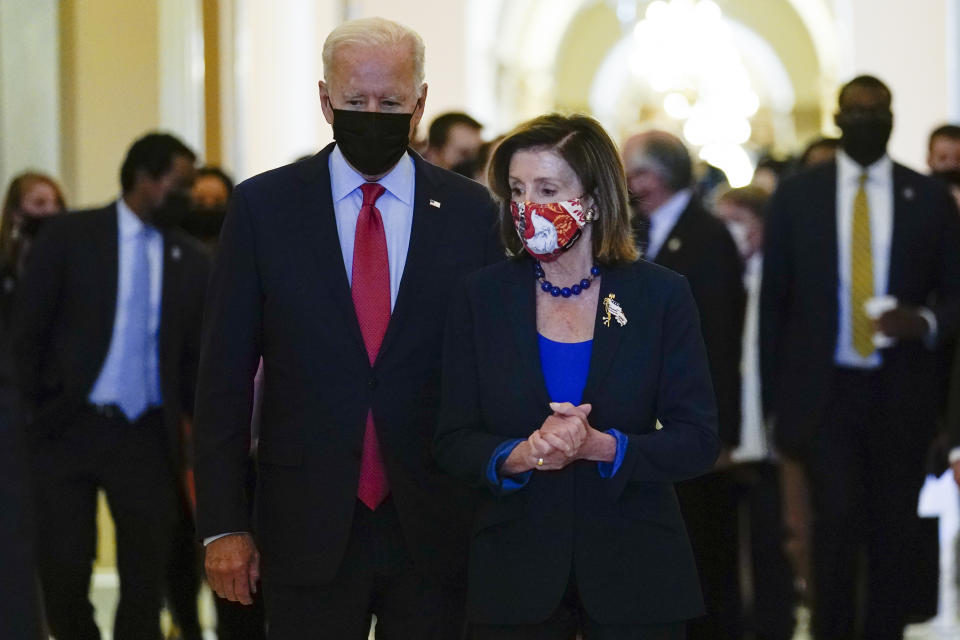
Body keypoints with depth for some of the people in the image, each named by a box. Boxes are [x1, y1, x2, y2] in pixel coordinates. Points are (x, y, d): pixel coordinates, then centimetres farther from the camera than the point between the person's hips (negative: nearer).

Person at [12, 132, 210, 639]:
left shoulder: (189, 261, 8)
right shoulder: (70, 236, 0)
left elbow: (195, 357, 12)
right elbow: (27, 331, 1)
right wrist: (37, 410, -3)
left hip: (147, 439, 2)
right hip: (70, 428, -2)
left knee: (145, 574, 2)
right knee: (63, 565, -4)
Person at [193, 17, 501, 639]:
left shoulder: (470, 211, 4)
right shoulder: (263, 207, 1)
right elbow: (225, 375, 2)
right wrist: (222, 523, -3)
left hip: (436, 533, 1)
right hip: (308, 533, -1)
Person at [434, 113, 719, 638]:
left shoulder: (661, 295, -1)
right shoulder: (481, 299, 2)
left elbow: (697, 441, -5)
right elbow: (452, 444, 1)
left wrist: (599, 447, -20)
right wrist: (521, 455, -20)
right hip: (514, 573, 1)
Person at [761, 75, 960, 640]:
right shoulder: (797, 196, 5)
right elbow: (774, 301, 7)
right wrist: (775, 398, 3)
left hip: (901, 396, 1)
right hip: (825, 392, -1)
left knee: (893, 537, 5)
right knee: (837, 525, -10)